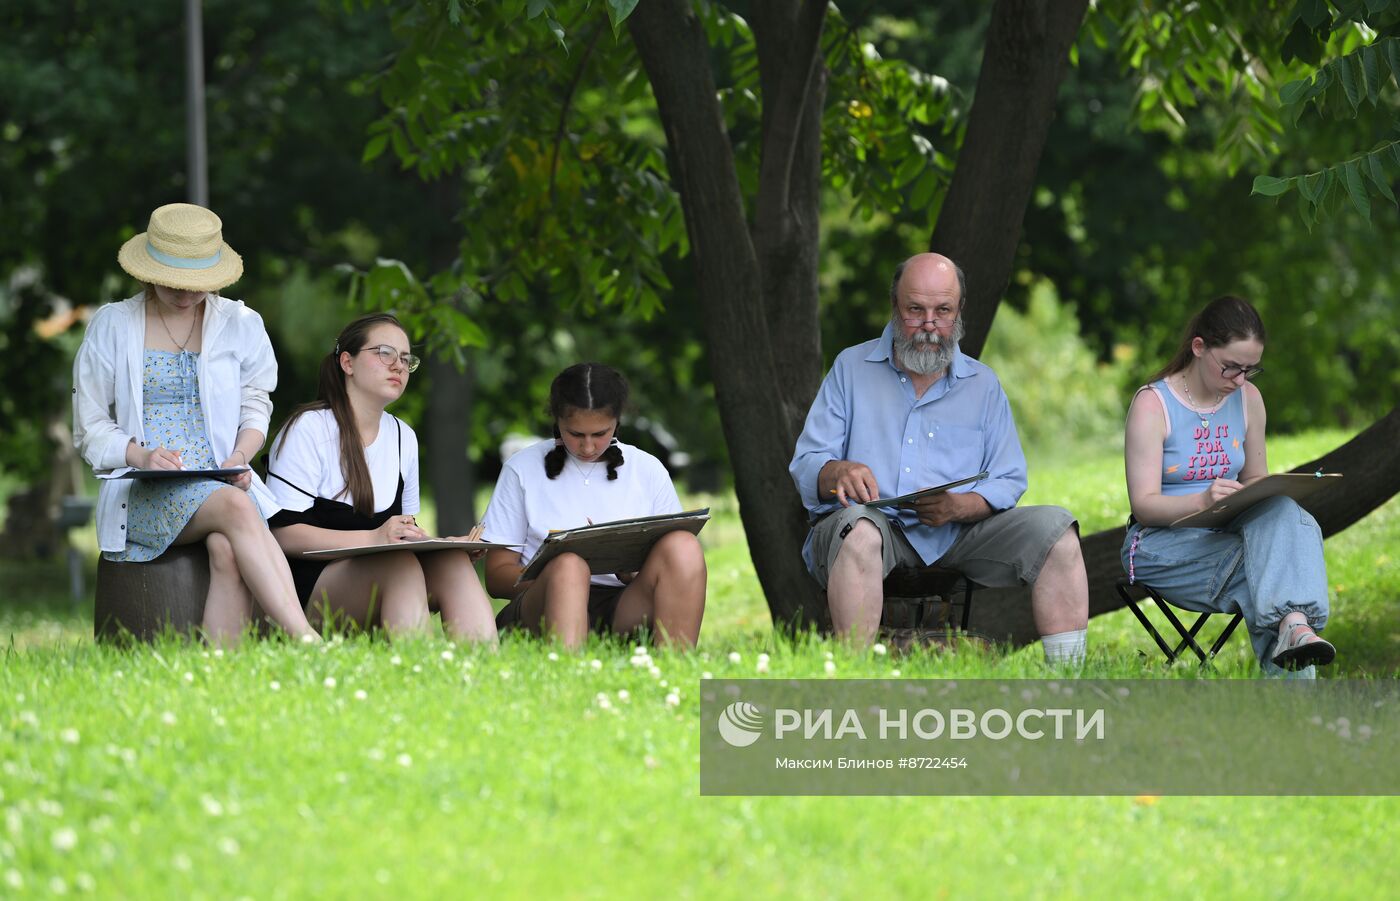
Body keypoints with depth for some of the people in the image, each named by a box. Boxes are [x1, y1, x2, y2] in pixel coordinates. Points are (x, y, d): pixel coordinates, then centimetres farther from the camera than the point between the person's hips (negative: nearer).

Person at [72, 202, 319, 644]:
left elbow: (255, 407, 19)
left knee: (227, 550, -36)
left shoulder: (240, 325, 14)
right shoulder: (112, 327, 8)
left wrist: (240, 456, -4)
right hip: (141, 492, -2)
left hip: (223, 482, 2)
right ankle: (307, 642, -48)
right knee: (236, 508, -36)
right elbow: (91, 429, 10)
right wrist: (141, 455, -11)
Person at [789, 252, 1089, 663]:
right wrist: (839, 472, -21)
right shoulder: (852, 368, 12)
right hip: (878, 526, -2)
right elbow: (806, 467, 5)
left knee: (1055, 528, -19)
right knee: (859, 526, -38)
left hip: (957, 534, 2)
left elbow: (1008, 482, 8)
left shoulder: (983, 385, 16)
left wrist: (960, 507, -15)